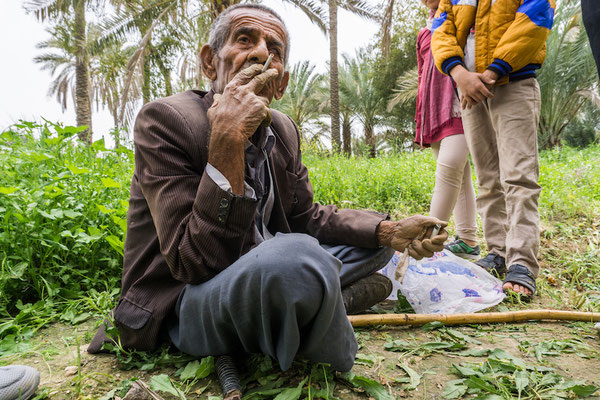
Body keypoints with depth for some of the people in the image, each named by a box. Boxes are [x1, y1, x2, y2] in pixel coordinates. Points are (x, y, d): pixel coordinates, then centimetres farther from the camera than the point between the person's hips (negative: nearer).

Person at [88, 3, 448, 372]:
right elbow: (196, 262, -25)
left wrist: (391, 231, -6)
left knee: (375, 236, 8)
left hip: (264, 270, 7)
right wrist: (229, 139, -34)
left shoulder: (283, 130, 3)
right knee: (294, 257, -37)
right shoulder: (163, 120, -17)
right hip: (184, 306, -7)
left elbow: (307, 217, 10)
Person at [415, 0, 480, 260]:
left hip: (460, 102, -5)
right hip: (434, 109, 5)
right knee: (459, 173, 2)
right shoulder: (423, 35, 27)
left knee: (450, 165, -20)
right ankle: (468, 241, 3)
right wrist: (420, 122, 19)